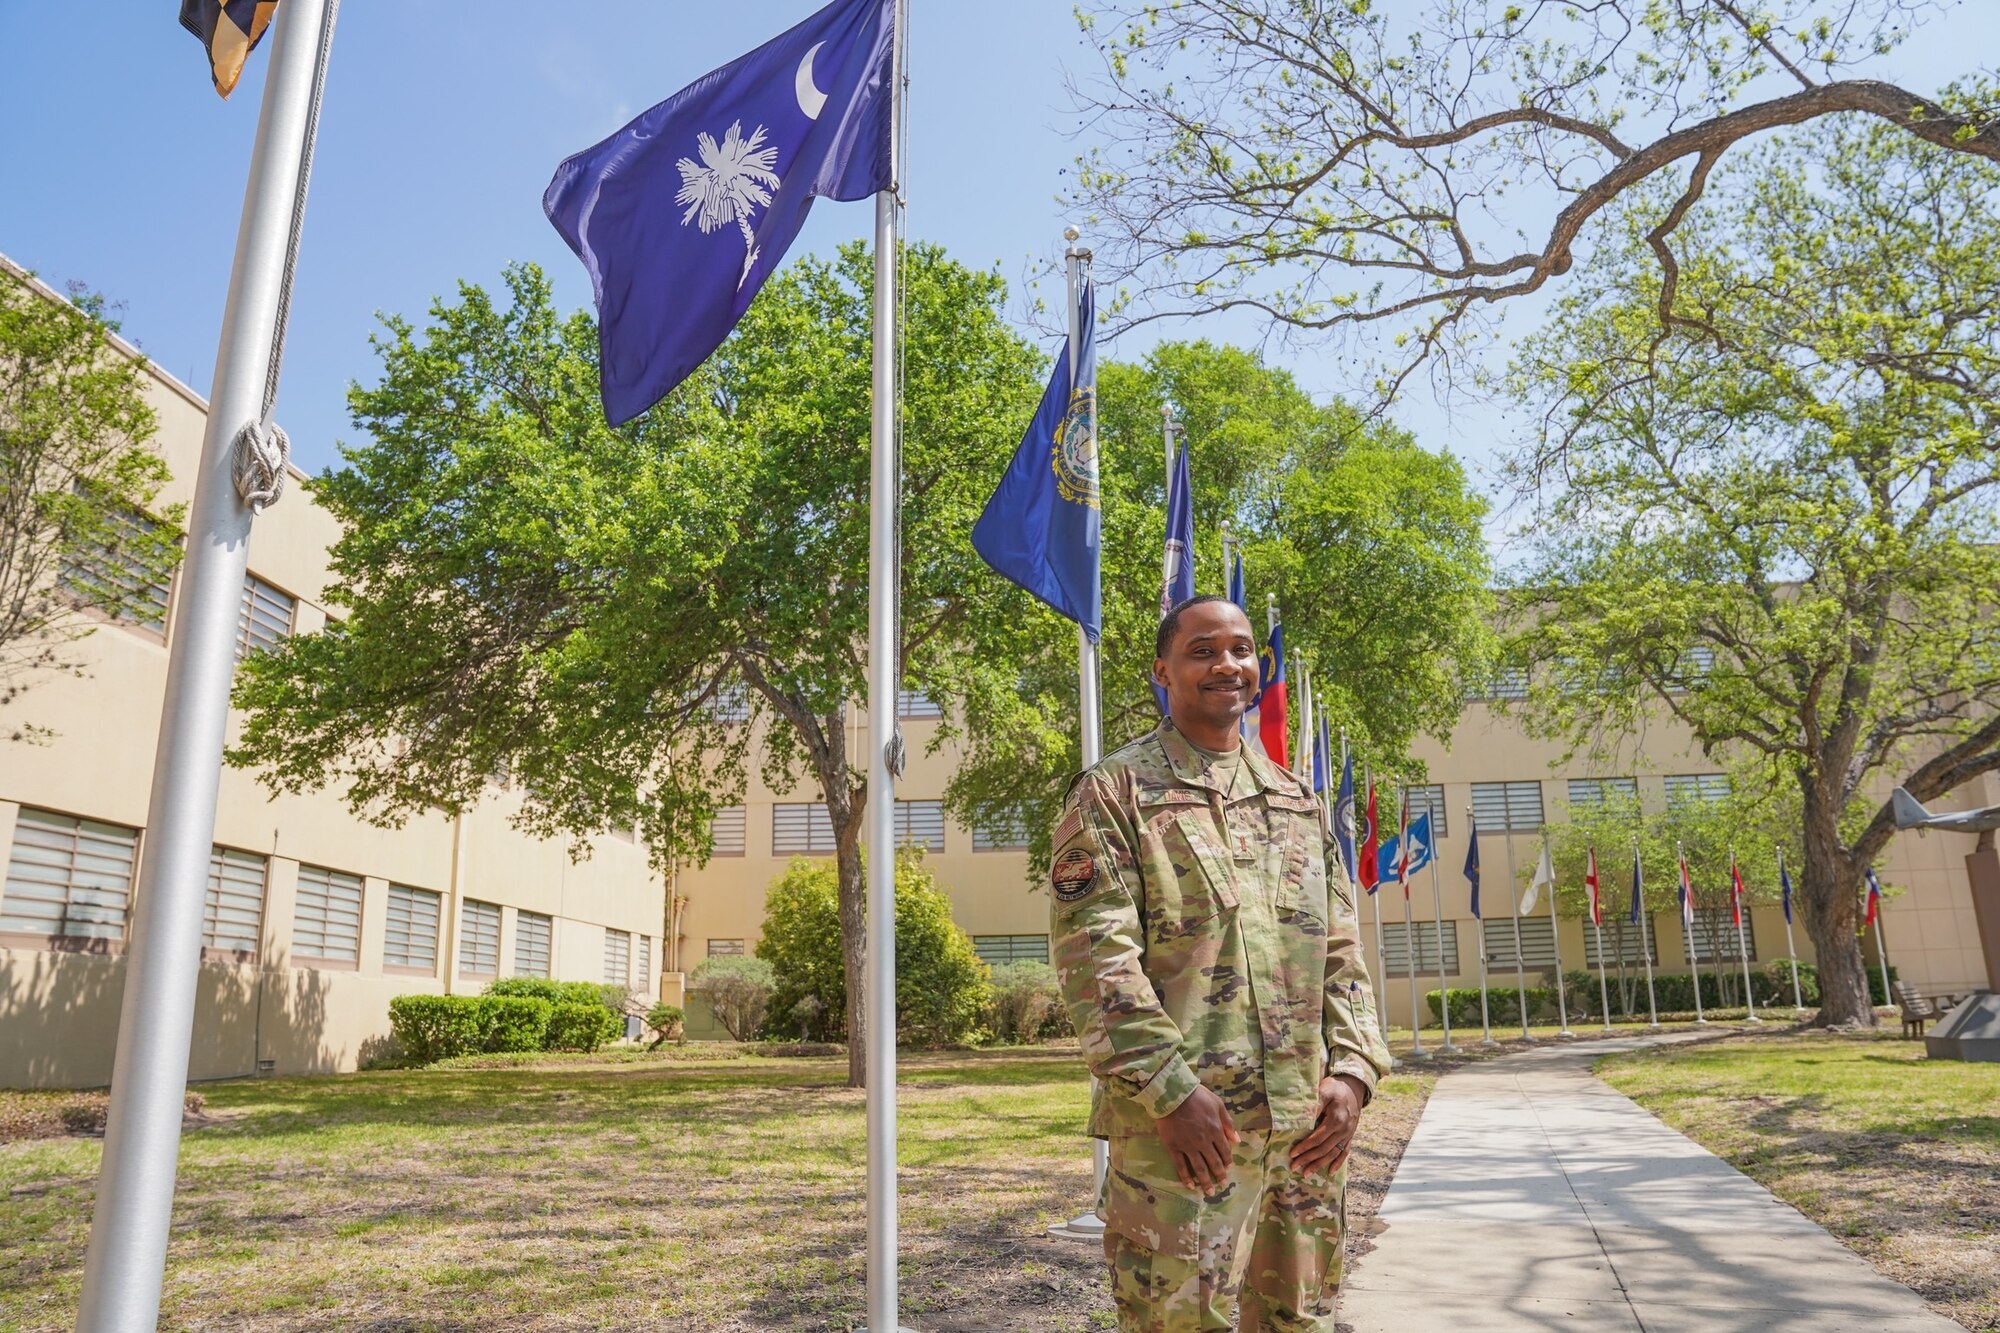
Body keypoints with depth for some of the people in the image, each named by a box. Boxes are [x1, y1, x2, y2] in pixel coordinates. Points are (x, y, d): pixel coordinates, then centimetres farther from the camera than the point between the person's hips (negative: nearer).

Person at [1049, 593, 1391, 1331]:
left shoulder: (1296, 799, 16)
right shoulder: (1114, 793, -3)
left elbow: (1341, 948, 15)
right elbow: (1095, 960, -11)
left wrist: (1352, 1069, 2)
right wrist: (1173, 1093, -17)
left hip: (1307, 1123, 6)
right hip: (1182, 1121, -6)